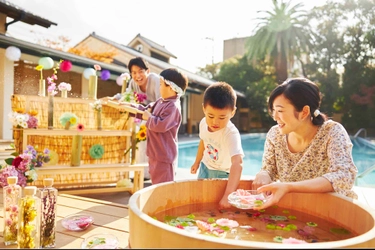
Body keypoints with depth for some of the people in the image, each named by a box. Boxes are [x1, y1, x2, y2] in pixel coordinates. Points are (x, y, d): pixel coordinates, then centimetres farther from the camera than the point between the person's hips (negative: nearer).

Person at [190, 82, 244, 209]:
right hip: (205, 167, 5)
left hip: (222, 173, -5)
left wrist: (228, 195, -56)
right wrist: (197, 162, 18)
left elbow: (237, 164, -47)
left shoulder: (231, 134, -36)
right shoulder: (203, 123, -17)